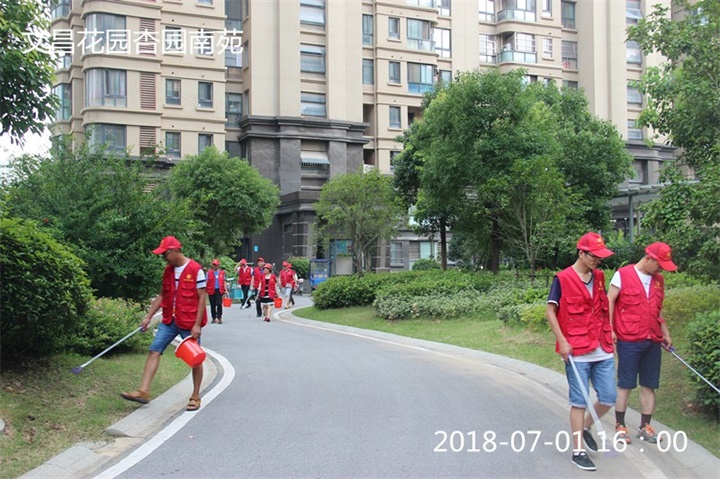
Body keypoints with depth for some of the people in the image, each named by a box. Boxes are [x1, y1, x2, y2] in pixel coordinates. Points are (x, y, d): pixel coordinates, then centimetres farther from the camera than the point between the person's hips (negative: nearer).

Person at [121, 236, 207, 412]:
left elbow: (202, 297, -13)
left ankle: (195, 397, 16)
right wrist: (148, 316, 10)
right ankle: (143, 391, -4)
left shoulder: (196, 269, -13)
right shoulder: (168, 270, 9)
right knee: (154, 351, -3)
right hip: (169, 320, 7)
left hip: (189, 322, -6)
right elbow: (162, 296, 16)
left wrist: (197, 324, -16)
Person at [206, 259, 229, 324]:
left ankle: (219, 318, -8)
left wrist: (226, 290, -1)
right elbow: (206, 282, 4)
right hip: (211, 290, 1)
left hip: (219, 290, -1)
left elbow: (224, 281, 8)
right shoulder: (209, 273, 6)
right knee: (213, 305, 8)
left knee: (219, 304, -11)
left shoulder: (222, 272, 8)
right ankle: (214, 318, 19)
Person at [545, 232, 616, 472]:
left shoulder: (599, 277, 10)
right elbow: (550, 311, -8)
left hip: (603, 350, 6)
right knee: (579, 401, 0)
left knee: (609, 398, 8)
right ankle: (578, 451, 10)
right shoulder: (562, 279, -9)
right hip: (577, 352, -6)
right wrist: (562, 341, -14)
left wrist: (609, 332, 15)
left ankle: (586, 427, 33)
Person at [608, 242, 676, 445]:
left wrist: (665, 333, 20)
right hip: (628, 340, -6)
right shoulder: (623, 275, -4)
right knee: (625, 385, 0)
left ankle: (645, 427, 17)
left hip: (653, 341, 6)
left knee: (649, 385, 8)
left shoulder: (658, 280, 14)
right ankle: (620, 426, 10)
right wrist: (609, 328, -11)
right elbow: (609, 302, -5)